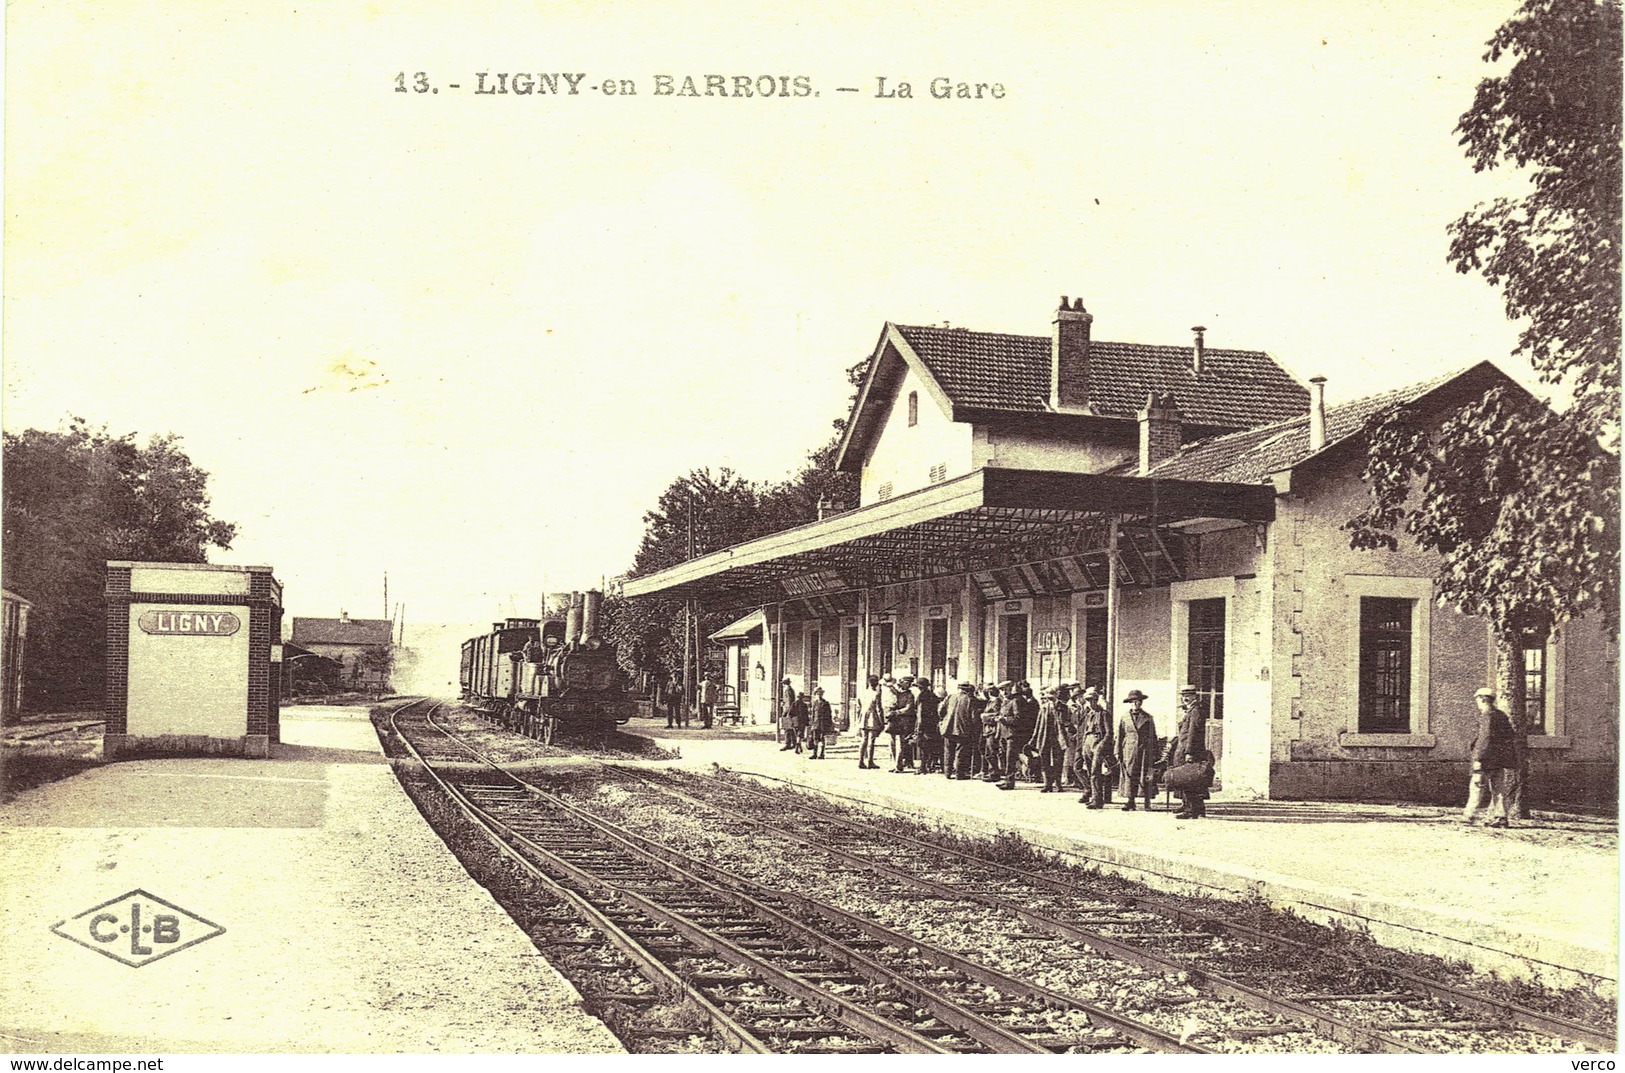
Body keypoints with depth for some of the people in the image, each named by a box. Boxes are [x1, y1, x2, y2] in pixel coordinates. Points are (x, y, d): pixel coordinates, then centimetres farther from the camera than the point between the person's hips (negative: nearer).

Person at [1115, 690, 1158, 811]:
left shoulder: (1148, 718, 6)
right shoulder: (1124, 718, 8)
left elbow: (1153, 737, 9)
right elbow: (1120, 736, 9)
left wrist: (1154, 753, 4)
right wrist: (1118, 753, 4)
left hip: (1145, 750, -1)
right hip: (1129, 750, 1)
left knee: (1146, 777, -3)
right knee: (1129, 776, -1)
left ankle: (1147, 803, 2)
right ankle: (1131, 802, 5)